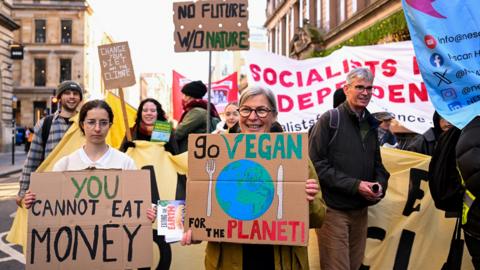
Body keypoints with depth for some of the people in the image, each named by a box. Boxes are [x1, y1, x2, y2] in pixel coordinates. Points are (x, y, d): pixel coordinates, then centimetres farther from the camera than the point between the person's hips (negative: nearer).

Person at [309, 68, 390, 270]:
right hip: (333, 210, -6)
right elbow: (317, 165, -16)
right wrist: (355, 185, -19)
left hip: (361, 210, 7)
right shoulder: (330, 120, -9)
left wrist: (380, 184, -3)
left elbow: (377, 163, 18)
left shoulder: (370, 124, 12)